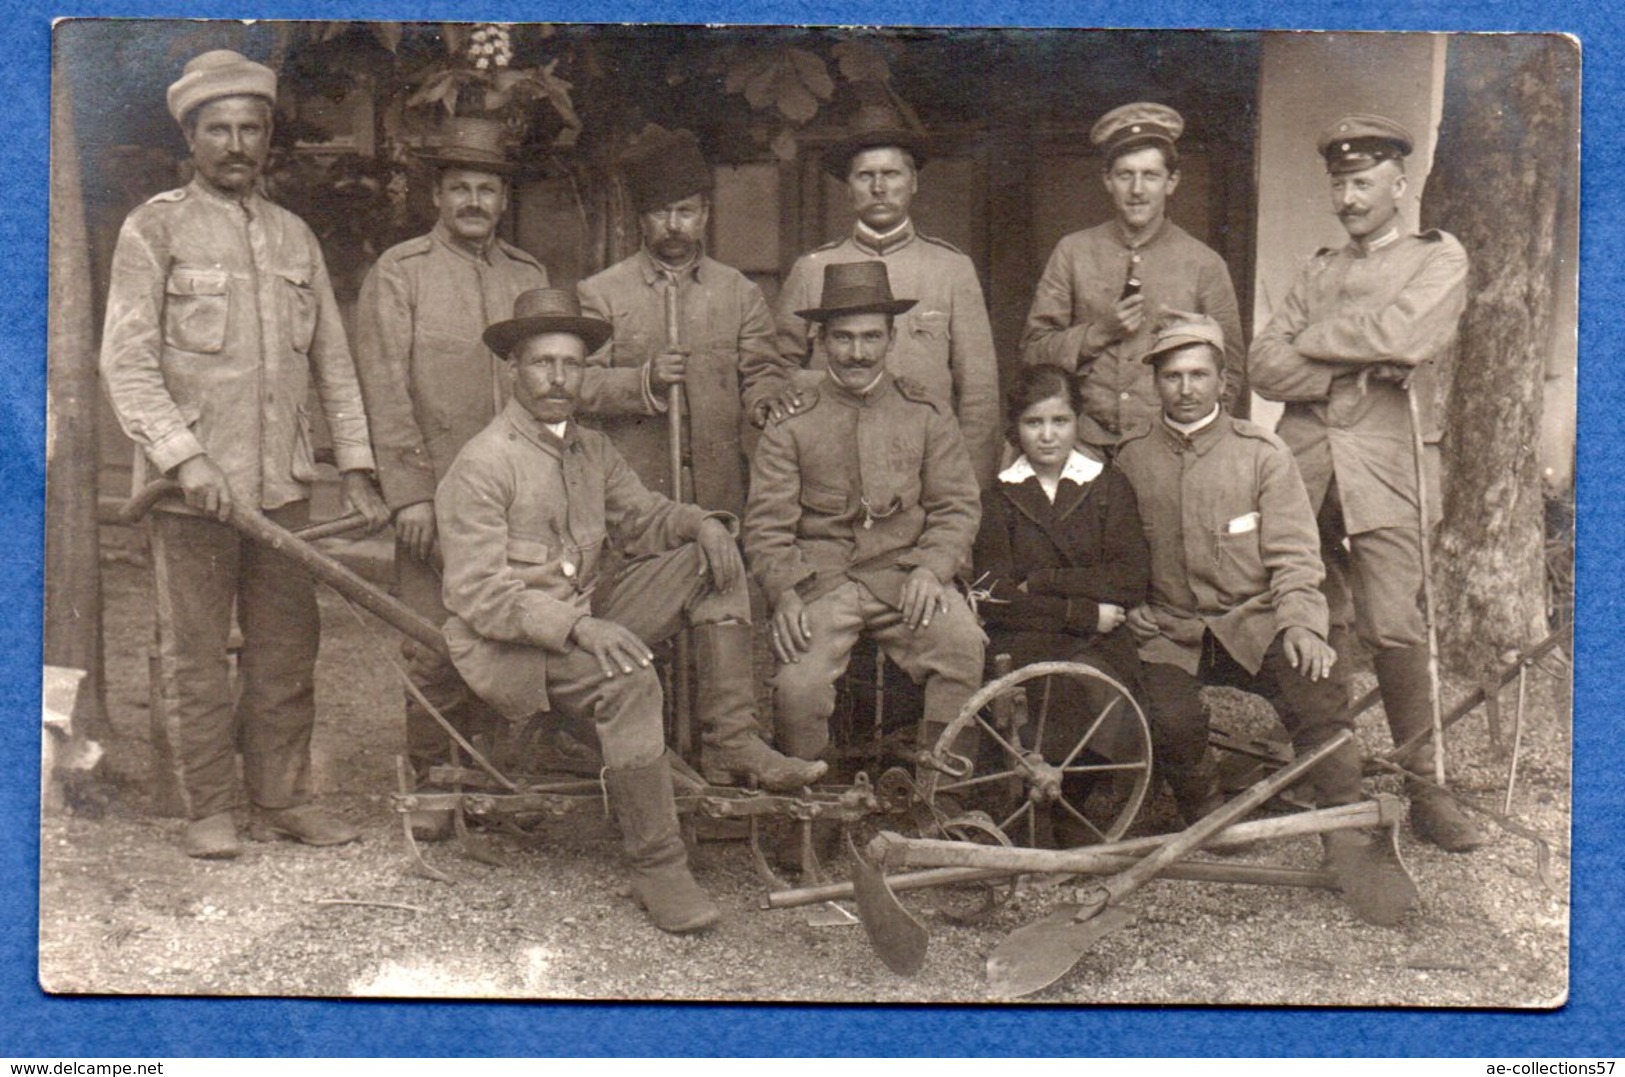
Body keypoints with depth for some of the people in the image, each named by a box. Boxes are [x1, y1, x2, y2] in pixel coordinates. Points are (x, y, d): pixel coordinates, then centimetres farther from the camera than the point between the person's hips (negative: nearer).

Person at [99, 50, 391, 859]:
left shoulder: (293, 236, 14)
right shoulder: (156, 229, 1)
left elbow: (332, 361, 14)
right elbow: (126, 361, -6)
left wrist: (356, 468, 8)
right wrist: (183, 456, -17)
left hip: (284, 484, 4)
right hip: (191, 486, -4)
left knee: (287, 646, 7)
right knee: (194, 652, 3)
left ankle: (282, 798, 19)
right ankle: (207, 810, 14)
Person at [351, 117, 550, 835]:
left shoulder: (529, 276, 15)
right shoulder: (399, 272, 3)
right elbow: (384, 390, -3)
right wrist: (409, 492, -11)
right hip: (435, 494, -3)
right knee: (433, 646, -2)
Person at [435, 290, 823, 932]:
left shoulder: (591, 449, 13)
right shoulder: (481, 464, -12)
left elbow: (643, 516, 16)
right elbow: (476, 596, -18)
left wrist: (701, 523, -9)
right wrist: (574, 626, -32)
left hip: (589, 618, 8)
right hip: (507, 645, -7)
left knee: (710, 563, -7)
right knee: (628, 677, -35)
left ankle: (735, 739, -11)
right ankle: (656, 866, -24)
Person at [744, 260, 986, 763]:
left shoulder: (926, 413, 11)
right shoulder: (790, 423, 6)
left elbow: (958, 506, 8)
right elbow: (767, 523, 2)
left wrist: (930, 568, -11)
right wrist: (784, 593, -16)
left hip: (906, 574, 1)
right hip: (820, 580, -1)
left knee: (963, 644, -28)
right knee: (798, 686, -26)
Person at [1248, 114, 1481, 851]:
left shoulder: (1439, 259, 8)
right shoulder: (1318, 272, 20)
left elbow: (1399, 336, -13)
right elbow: (1265, 365, 6)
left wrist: (1312, 340, -1)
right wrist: (1352, 369, -7)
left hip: (1384, 463, -4)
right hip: (1304, 458, 4)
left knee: (1394, 625, -11)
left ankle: (1423, 787, -1)